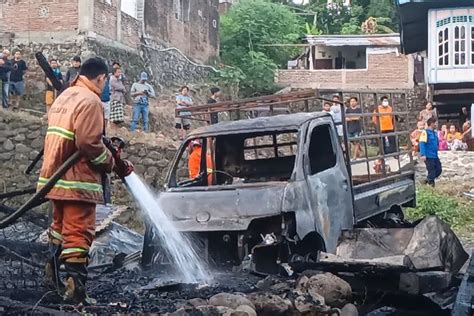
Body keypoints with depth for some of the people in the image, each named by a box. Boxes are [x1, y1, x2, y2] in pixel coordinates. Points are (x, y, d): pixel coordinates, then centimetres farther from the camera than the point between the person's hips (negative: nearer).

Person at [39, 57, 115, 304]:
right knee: (78, 233, -6)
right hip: (77, 180, -9)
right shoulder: (90, 101, -13)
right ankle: (75, 288, -6)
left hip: (55, 176, 9)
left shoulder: (64, 97, 16)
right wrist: (110, 163, -5)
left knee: (60, 226, 22)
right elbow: (89, 143, -22)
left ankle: (52, 274, 31)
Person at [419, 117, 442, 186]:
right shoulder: (425, 132, -12)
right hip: (428, 156, -8)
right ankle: (431, 183, 6)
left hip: (435, 156, 8)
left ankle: (428, 180, 27)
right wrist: (423, 155, -26)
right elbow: (422, 144, -19)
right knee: (431, 171, -4)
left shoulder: (435, 133, 13)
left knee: (439, 170, 12)